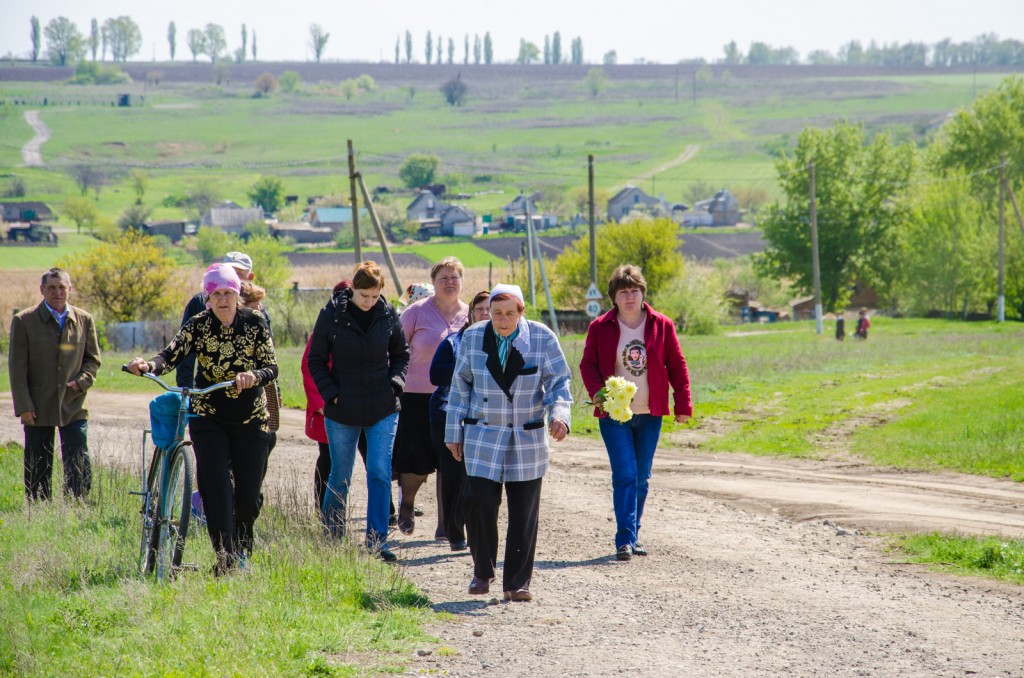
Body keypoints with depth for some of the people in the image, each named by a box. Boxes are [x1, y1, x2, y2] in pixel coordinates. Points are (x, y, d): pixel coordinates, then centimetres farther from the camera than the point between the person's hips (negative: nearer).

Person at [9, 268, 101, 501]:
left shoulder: (84, 320, 7)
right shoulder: (24, 321, 0)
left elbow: (93, 359, 15)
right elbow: (17, 367, -1)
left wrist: (81, 381, -6)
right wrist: (24, 406, -8)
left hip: (74, 408, 1)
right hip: (38, 409, -1)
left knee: (80, 469, -7)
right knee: (37, 469, 5)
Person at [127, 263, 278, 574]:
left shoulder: (255, 322, -7)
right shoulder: (198, 325, -8)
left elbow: (272, 367, -13)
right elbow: (171, 355, -22)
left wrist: (253, 376, -35)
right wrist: (147, 366, -43)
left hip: (251, 419, 1)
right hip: (209, 418, -1)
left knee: (248, 493, 4)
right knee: (216, 489, -13)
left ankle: (242, 548, 30)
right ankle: (225, 556, -10)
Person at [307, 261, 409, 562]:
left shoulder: (388, 315, -1)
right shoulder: (332, 314, -6)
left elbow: (401, 354, 14)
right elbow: (316, 361, 2)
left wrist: (395, 381, -2)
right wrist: (330, 392, -9)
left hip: (383, 410, 1)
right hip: (342, 411, -1)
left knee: (380, 474, -7)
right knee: (340, 478, 8)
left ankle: (377, 541, -5)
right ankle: (331, 539, 24)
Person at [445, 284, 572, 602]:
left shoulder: (542, 338, -5)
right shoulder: (473, 337, -1)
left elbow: (558, 382, -1)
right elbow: (460, 386, 8)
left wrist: (559, 415, -20)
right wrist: (454, 432, 8)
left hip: (528, 438, 0)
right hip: (483, 435, 0)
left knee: (524, 512, 2)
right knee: (478, 501, -12)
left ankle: (517, 582, 13)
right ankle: (483, 572, 10)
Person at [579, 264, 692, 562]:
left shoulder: (662, 326, 3)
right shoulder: (600, 328, -1)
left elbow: (677, 366, 7)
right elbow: (588, 365, 3)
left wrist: (683, 404, 2)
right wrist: (599, 393, -15)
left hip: (650, 415, 2)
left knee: (641, 478, 9)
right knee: (624, 475, -12)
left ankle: (633, 535, 22)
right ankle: (624, 539, -14)